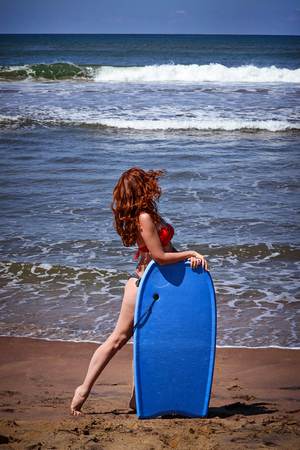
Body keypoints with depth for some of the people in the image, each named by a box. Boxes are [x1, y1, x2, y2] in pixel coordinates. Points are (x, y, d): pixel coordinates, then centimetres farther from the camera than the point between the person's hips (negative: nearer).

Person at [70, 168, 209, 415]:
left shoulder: (150, 214, 9)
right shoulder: (144, 218, -21)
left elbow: (167, 247, 10)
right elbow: (161, 257, -22)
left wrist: (189, 257, -7)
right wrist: (191, 253, -11)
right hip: (143, 283, -9)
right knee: (119, 338, -3)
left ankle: (137, 397, 14)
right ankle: (84, 389, 4)